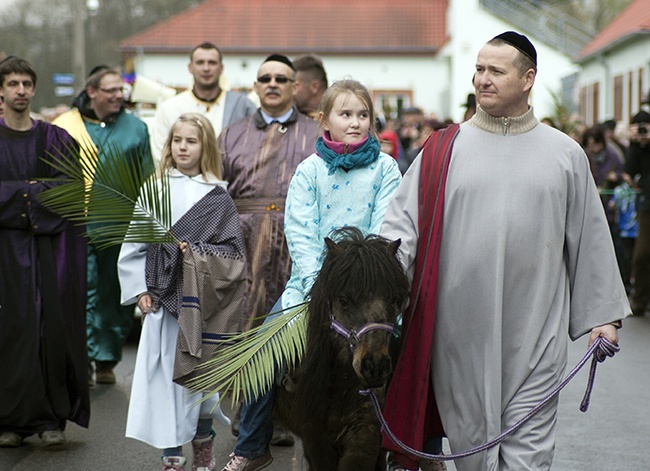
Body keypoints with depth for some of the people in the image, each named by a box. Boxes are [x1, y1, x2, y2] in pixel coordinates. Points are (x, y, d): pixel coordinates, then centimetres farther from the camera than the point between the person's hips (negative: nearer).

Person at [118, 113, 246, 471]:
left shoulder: (218, 196, 5)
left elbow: (233, 249, 2)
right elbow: (135, 243, 6)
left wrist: (198, 254, -12)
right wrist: (141, 289, -2)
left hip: (203, 296, -1)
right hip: (163, 296, 1)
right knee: (164, 371, -2)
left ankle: (203, 442, 23)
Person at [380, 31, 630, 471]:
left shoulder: (566, 155, 7)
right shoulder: (444, 149, 5)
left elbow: (590, 238, 11)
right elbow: (404, 220, 2)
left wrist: (602, 314, 10)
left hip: (535, 333, 0)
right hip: (461, 331, 1)